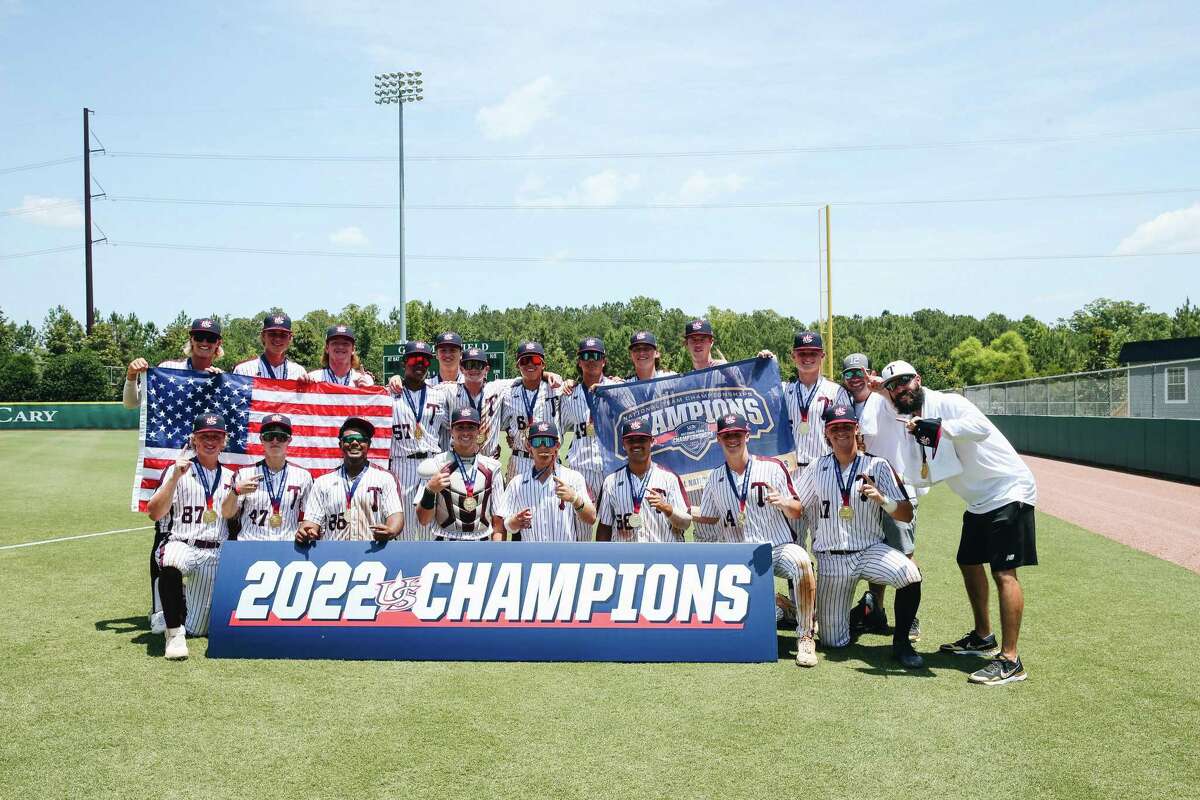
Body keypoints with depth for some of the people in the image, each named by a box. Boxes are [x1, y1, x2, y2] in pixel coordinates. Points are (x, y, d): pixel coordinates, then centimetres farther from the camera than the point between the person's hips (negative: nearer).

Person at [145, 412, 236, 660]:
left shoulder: (230, 477, 14)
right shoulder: (177, 470, 3)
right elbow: (154, 513, -10)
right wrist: (176, 477, -19)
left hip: (216, 554, 4)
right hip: (180, 545, -4)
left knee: (198, 629, 3)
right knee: (171, 563, -42)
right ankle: (174, 632, -29)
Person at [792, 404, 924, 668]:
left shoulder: (878, 466, 0)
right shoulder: (816, 468, 7)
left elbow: (906, 515, -6)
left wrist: (881, 499, -25)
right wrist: (782, 502, -12)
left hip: (871, 550, -1)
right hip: (831, 558, 1)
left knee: (910, 574, -32)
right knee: (833, 641, 0)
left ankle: (901, 643, -11)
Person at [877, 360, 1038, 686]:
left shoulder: (947, 403, -15)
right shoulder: (912, 427, 10)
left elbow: (981, 427, -35)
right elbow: (921, 478, 8)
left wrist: (938, 427, -38)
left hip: (1008, 491, -10)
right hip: (978, 501, 10)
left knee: (1004, 572, -15)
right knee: (969, 563, 20)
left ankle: (1010, 661, -16)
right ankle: (983, 637, 38)